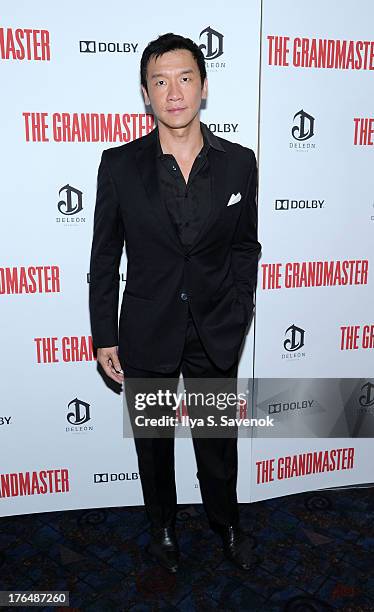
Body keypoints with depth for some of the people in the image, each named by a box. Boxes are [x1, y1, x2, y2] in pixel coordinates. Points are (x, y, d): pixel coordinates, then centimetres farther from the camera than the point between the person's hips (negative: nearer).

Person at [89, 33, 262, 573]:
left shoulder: (239, 163, -3)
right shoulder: (119, 165, -6)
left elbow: (245, 247, 5)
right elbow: (105, 257, -3)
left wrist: (238, 315, -2)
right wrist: (104, 337, -3)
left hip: (216, 335, 1)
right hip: (146, 335, 0)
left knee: (218, 442, 18)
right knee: (153, 442, 19)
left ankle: (227, 524, 47)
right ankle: (163, 526, 46)